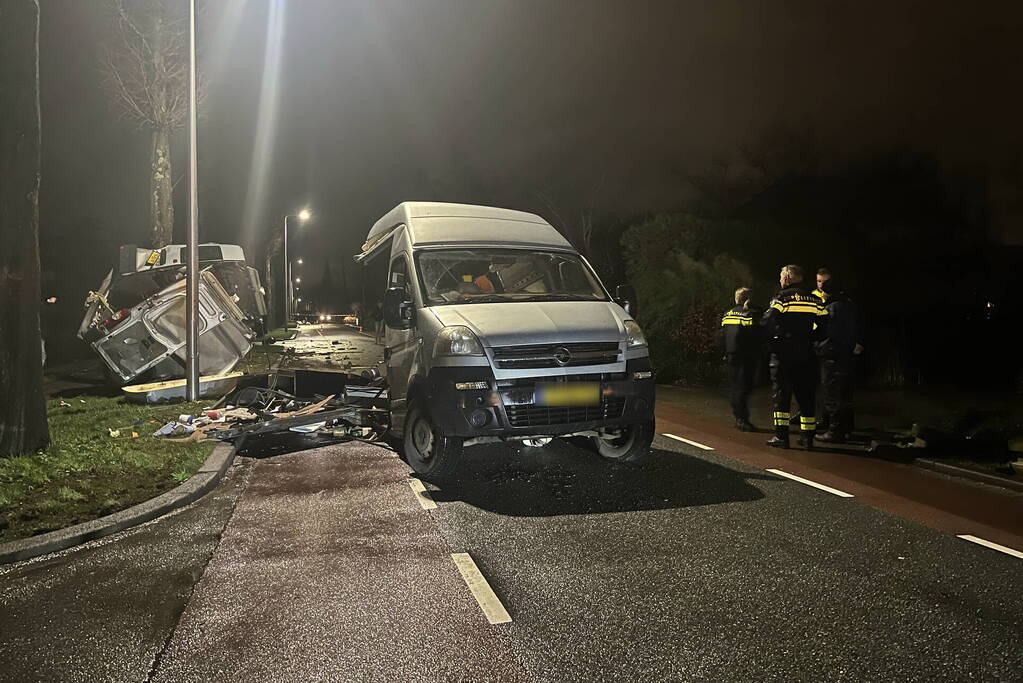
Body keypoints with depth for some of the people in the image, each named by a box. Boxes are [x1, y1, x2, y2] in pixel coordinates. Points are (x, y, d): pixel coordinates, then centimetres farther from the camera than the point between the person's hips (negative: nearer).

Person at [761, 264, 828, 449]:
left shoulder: (782, 297, -6)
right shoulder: (814, 299, 10)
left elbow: (768, 322, -15)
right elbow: (824, 325, 8)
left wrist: (772, 341, -2)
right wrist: (809, 339, 15)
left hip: (783, 352, -4)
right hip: (806, 354, 5)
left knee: (781, 394, 0)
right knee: (806, 395, 9)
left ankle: (781, 436, -2)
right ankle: (808, 437, 11)